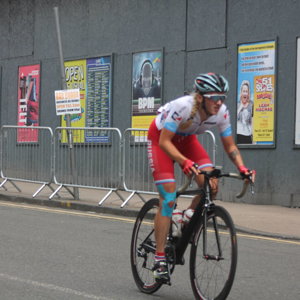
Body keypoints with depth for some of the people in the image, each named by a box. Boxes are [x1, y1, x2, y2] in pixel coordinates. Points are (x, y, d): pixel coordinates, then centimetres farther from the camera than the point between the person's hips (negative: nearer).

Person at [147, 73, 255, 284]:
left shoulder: (222, 112, -22)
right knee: (168, 199, -15)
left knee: (211, 185, -18)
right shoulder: (182, 107, -38)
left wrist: (242, 168, -27)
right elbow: (164, 142, -34)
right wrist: (186, 162, -49)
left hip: (185, 138, 5)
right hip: (160, 137, -5)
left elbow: (230, 146, -10)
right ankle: (160, 259, -9)